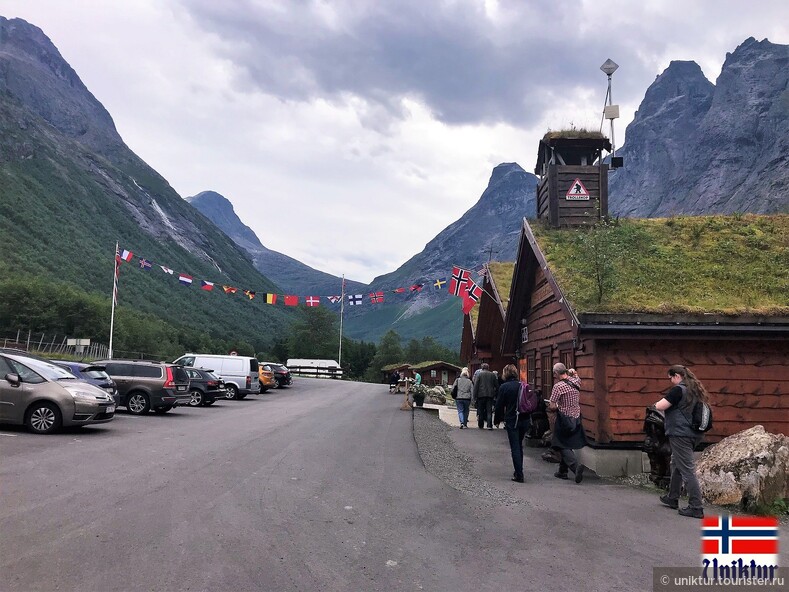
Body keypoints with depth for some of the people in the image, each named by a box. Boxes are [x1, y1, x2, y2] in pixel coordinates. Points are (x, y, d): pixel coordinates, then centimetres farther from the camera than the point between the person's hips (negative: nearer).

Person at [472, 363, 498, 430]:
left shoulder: (479, 375, -1)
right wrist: (496, 394, 17)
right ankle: (489, 425, -8)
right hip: (490, 395, 2)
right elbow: (496, 386, 10)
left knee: (481, 411, 8)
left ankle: (480, 425, 14)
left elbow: (476, 386, -4)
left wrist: (474, 397, -3)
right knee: (489, 411, 2)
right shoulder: (493, 375, 7)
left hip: (481, 395, -1)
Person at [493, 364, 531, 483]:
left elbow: (499, 405, -7)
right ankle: (518, 471, 26)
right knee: (519, 446, 19)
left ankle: (519, 475, -1)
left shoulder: (504, 387, -10)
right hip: (525, 420, 5)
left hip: (512, 421, -5)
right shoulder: (524, 386, 4)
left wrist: (497, 420, 6)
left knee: (515, 447, 1)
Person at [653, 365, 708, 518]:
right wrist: (670, 406, 18)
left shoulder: (678, 389, -15)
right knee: (676, 465, 22)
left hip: (680, 434, -9)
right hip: (693, 434, 9)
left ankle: (696, 508, -5)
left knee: (687, 471, -6)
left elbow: (660, 406, -18)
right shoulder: (694, 390, 12)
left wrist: (656, 404, 3)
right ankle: (672, 498, 33)